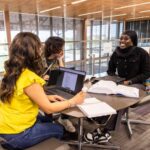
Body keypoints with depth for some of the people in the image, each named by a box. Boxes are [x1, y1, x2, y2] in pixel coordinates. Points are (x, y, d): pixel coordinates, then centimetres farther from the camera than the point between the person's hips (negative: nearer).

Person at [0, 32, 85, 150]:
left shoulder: (12, 72, -1)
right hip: (17, 134, -8)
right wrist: (73, 101, -8)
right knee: (59, 129, 15)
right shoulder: (29, 78, -28)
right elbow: (48, 109, -20)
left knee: (47, 120, 28)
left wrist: (46, 97, 5)